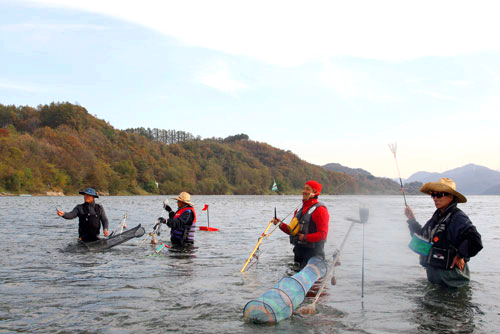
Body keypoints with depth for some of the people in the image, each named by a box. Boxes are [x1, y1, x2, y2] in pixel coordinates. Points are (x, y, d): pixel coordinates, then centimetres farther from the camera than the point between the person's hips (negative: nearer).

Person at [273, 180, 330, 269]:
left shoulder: (320, 210, -10)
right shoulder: (300, 209, 16)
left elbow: (323, 234, -17)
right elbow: (293, 230, 18)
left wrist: (305, 237, -22)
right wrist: (281, 224, 3)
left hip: (312, 252, -8)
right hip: (299, 250, 8)